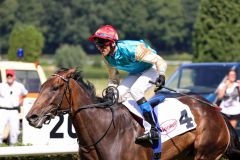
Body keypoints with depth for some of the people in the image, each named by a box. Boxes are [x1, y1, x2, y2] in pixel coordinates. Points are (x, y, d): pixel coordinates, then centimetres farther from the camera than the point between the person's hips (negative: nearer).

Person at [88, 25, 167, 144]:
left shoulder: (130, 50, -34)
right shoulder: (107, 57, -11)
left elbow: (160, 61, -33)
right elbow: (113, 79, 7)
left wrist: (161, 75, -50)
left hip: (152, 68, -8)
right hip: (135, 73, 8)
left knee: (135, 90, -31)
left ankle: (154, 130, -34)